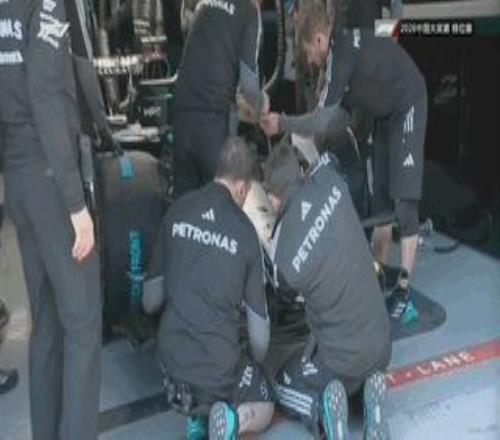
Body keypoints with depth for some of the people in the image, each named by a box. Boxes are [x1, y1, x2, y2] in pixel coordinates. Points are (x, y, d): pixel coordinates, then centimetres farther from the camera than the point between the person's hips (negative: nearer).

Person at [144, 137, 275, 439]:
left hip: (171, 358, 3)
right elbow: (259, 324, -3)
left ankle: (196, 412, 10)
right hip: (219, 366, -3)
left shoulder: (178, 210, -2)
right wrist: (256, 362, 19)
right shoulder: (245, 232, -10)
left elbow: (150, 300, 8)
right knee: (265, 408, 27)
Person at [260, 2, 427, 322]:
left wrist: (282, 123, -13)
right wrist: (316, 134, 2)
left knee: (404, 204, -11)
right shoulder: (342, 52, 6)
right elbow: (344, 114, 12)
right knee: (381, 199, 11)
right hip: (388, 115, 10)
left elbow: (322, 119, -24)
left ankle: (404, 293, -7)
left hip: (409, 107, -10)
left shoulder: (342, 52, -23)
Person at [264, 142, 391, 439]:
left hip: (339, 358, -4)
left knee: (283, 384, 25)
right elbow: (327, 157, 15)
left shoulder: (282, 254, -20)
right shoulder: (329, 181, -12)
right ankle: (370, 391, 5)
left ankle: (323, 407, -5)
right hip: (382, 347, 5)